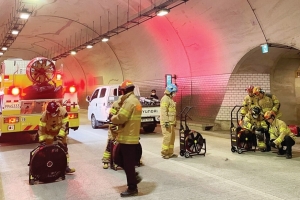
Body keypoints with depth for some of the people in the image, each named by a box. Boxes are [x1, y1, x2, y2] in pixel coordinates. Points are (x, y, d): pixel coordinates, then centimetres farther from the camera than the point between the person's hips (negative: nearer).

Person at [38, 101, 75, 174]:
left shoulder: (63, 111, -28)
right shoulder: (44, 115, -25)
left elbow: (65, 125, -25)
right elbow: (41, 128, -21)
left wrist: (60, 136, -31)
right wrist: (42, 140, -26)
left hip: (60, 131, 0)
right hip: (49, 133, 0)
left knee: (64, 148, -2)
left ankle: (66, 167, 3)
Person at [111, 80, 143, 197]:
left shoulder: (129, 101, -16)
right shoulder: (135, 100, 17)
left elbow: (121, 118, -24)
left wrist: (113, 118, -3)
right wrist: (117, 118, 8)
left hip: (127, 138, -10)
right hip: (130, 136, 10)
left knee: (128, 163, 0)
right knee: (118, 158, 20)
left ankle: (132, 188, 12)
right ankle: (134, 176, 25)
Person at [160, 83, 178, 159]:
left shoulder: (170, 99, 20)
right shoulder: (165, 99, -13)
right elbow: (164, 112, -20)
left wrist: (174, 122, 24)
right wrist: (166, 122, -24)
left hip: (171, 123, 10)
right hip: (167, 123, -10)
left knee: (172, 138, 12)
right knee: (167, 138, -9)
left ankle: (170, 153, 19)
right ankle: (164, 153, 0)